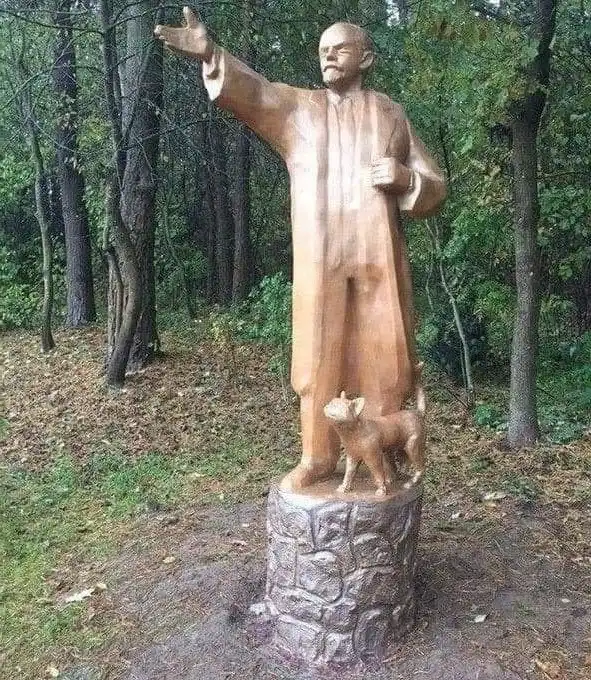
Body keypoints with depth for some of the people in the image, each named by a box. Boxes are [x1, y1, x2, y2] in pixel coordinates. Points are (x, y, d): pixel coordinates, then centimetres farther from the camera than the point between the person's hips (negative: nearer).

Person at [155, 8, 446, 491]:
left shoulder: (391, 115, 12)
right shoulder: (297, 107, 11)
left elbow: (434, 189, 12)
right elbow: (251, 90, -8)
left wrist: (406, 179, -10)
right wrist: (210, 53, -27)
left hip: (378, 257, 1)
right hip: (320, 259, 0)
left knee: (383, 358, 4)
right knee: (319, 359, 4)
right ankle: (318, 455, 18)